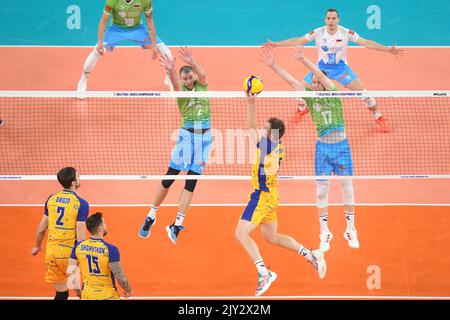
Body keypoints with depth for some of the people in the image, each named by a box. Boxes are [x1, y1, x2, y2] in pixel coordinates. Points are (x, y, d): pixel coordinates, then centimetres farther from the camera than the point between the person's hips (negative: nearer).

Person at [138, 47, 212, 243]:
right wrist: (170, 71, -51)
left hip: (204, 137, 1)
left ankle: (178, 224, -2)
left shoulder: (202, 85, 2)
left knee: (191, 182, -2)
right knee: (169, 178, -1)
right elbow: (175, 82, -26)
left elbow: (202, 74, -22)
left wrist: (192, 63, -45)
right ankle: (151, 216, 14)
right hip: (187, 135, -1)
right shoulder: (181, 89, -2)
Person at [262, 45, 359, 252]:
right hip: (322, 146, 2)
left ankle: (351, 232, 16)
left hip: (341, 145, -2)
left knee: (347, 188, 5)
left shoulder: (333, 94, -6)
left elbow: (321, 75, -22)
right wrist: (273, 66, -17)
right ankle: (325, 234, 12)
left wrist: (303, 60, -34)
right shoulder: (310, 96, 2)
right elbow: (291, 80, -6)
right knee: (321, 191, 3)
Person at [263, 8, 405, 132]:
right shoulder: (318, 33, -14)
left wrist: (388, 49, -25)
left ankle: (378, 117, 6)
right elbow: (298, 41, -7)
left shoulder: (346, 33, -17)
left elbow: (366, 43, -18)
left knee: (361, 91, -15)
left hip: (340, 67, -2)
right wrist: (276, 44, -11)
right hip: (321, 67, 2)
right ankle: (302, 109, 32)